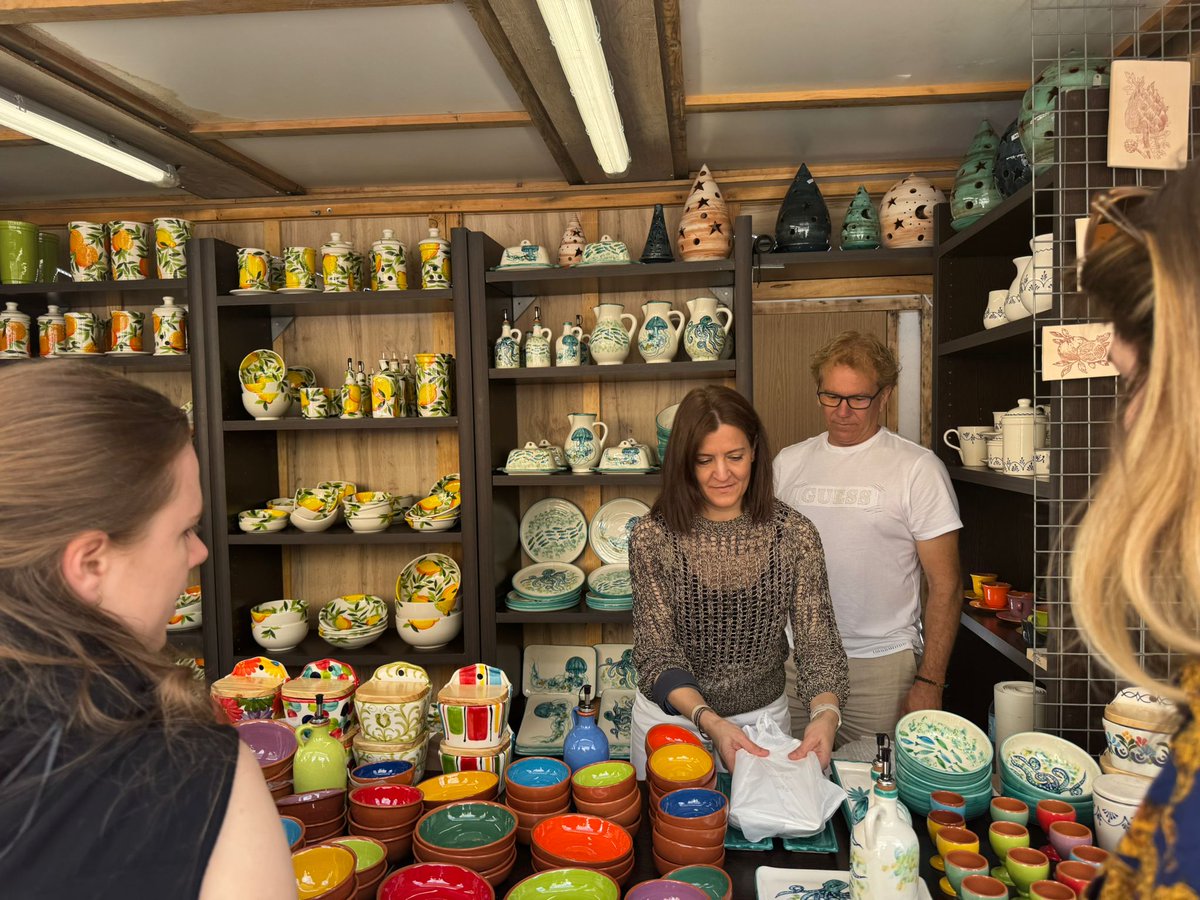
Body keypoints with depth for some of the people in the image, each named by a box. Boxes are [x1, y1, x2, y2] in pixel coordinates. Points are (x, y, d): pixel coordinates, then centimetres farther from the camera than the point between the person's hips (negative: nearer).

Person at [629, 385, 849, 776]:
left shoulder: (795, 535, -12)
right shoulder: (653, 537, -16)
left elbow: (817, 641, -12)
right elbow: (655, 652, -17)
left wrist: (826, 713, -32)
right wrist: (710, 721, -32)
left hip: (764, 716, 1)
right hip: (671, 716, -1)